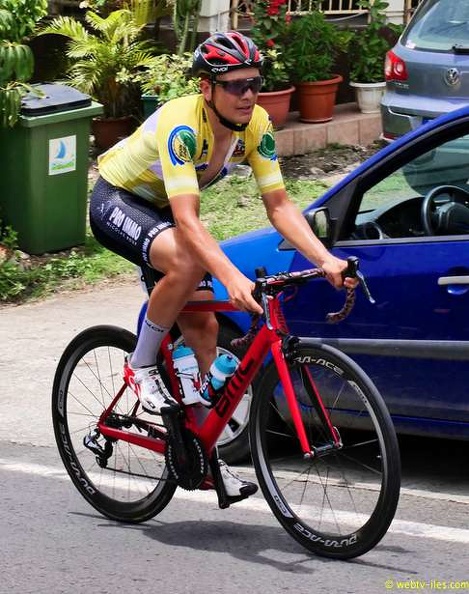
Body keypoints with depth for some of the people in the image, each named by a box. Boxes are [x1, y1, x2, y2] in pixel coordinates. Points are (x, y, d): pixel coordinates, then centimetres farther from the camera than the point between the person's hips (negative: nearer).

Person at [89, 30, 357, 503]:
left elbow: (278, 205, -15)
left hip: (160, 212, 7)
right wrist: (232, 279, -55)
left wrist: (326, 260, -30)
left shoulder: (256, 126, -16)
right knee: (187, 262, -36)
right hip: (117, 202, -7)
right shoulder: (181, 126, -36)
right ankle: (141, 367, -15)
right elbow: (187, 220, -43)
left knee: (203, 327, -1)